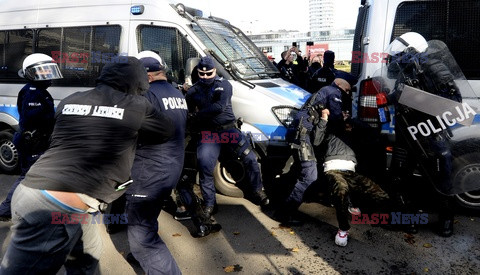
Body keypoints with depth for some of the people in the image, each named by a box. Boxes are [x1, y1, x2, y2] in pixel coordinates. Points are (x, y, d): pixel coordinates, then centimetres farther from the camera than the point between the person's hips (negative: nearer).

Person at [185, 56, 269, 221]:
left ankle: (258, 192, 14)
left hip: (229, 129, -1)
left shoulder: (224, 85, 0)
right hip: (208, 133, 1)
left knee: (250, 158, -8)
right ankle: (209, 205, 6)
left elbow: (220, 106, -17)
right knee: (204, 168, -11)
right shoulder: (193, 92, 12)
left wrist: (198, 115, -15)